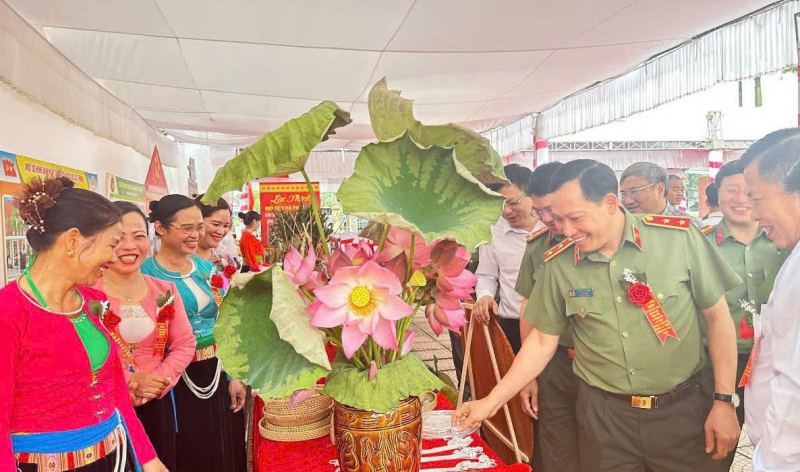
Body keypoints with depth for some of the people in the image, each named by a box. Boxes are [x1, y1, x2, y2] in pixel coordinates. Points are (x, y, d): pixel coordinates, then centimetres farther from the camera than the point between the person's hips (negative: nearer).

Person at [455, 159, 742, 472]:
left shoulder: (679, 237, -11)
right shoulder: (558, 265, -7)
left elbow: (718, 317, -2)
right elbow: (542, 341, 2)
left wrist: (724, 401, -3)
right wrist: (491, 402, -2)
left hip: (680, 410, 0)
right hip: (602, 414, 1)